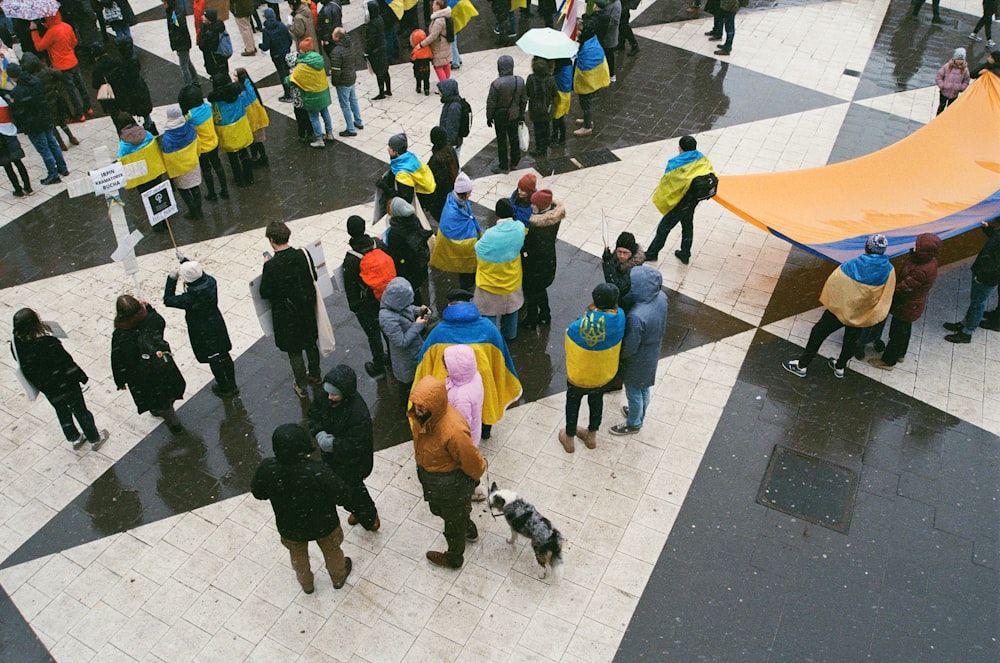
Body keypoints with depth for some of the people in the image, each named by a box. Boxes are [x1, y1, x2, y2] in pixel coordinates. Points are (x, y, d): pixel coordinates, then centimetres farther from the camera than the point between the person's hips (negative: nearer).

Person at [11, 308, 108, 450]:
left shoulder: (16, 344, -15)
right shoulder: (48, 342, -33)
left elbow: (25, 370, -2)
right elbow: (66, 362, -23)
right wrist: (82, 377, -8)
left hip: (47, 389, 5)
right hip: (66, 383, -5)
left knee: (62, 411, 27)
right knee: (80, 411, 16)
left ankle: (74, 439, 45)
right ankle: (94, 439, 33)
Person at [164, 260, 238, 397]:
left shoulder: (190, 298, -34)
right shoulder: (211, 282, -18)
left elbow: (168, 300, -19)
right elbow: (200, 273, 6)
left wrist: (172, 279, -18)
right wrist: (185, 261, 10)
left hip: (202, 333, -6)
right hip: (218, 327, 6)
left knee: (214, 361, 15)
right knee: (224, 356, 21)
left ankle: (224, 388, 35)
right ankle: (232, 386, 39)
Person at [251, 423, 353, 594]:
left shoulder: (267, 469, -32)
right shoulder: (319, 471, -39)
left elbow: (258, 493, -11)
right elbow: (340, 495, -23)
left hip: (289, 527, 2)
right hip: (324, 525, -2)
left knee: (298, 555, 34)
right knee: (331, 550, 31)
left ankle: (306, 583, 60)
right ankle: (339, 576, 58)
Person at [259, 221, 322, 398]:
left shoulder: (271, 265, -26)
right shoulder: (303, 254, -14)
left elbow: (265, 293, -16)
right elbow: (314, 277, -2)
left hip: (286, 316, -4)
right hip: (307, 309, 4)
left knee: (294, 352, 15)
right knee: (310, 344, 26)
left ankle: (301, 387, 29)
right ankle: (315, 375, 46)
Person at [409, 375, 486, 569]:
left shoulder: (453, 431, -44)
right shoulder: (421, 414, -20)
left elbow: (472, 462, -26)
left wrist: (474, 477, -6)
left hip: (451, 484, -8)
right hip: (428, 474, 8)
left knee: (453, 521, 23)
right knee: (438, 508, 35)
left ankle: (454, 558, 54)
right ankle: (470, 531, 64)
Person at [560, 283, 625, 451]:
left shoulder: (577, 328, -37)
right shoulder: (619, 318, -27)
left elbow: (569, 349, -16)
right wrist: (598, 312, -14)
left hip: (579, 376, -3)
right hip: (604, 374, 3)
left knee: (573, 404, 26)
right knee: (596, 402, 31)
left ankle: (569, 439, 48)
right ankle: (592, 436, 53)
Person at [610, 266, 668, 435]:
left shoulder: (637, 316, -42)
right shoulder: (661, 297, -19)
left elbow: (630, 347, -26)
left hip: (638, 360, -7)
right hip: (652, 353, 7)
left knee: (634, 392, 21)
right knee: (644, 389, 31)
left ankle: (633, 424, 45)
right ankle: (639, 415, 56)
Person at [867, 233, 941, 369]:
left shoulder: (922, 271, -39)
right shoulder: (929, 260, -10)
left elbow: (902, 288, -29)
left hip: (907, 307, -9)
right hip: (910, 305, 9)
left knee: (897, 333, 10)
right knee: (904, 329, 28)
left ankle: (887, 361, 28)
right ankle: (900, 354, 49)